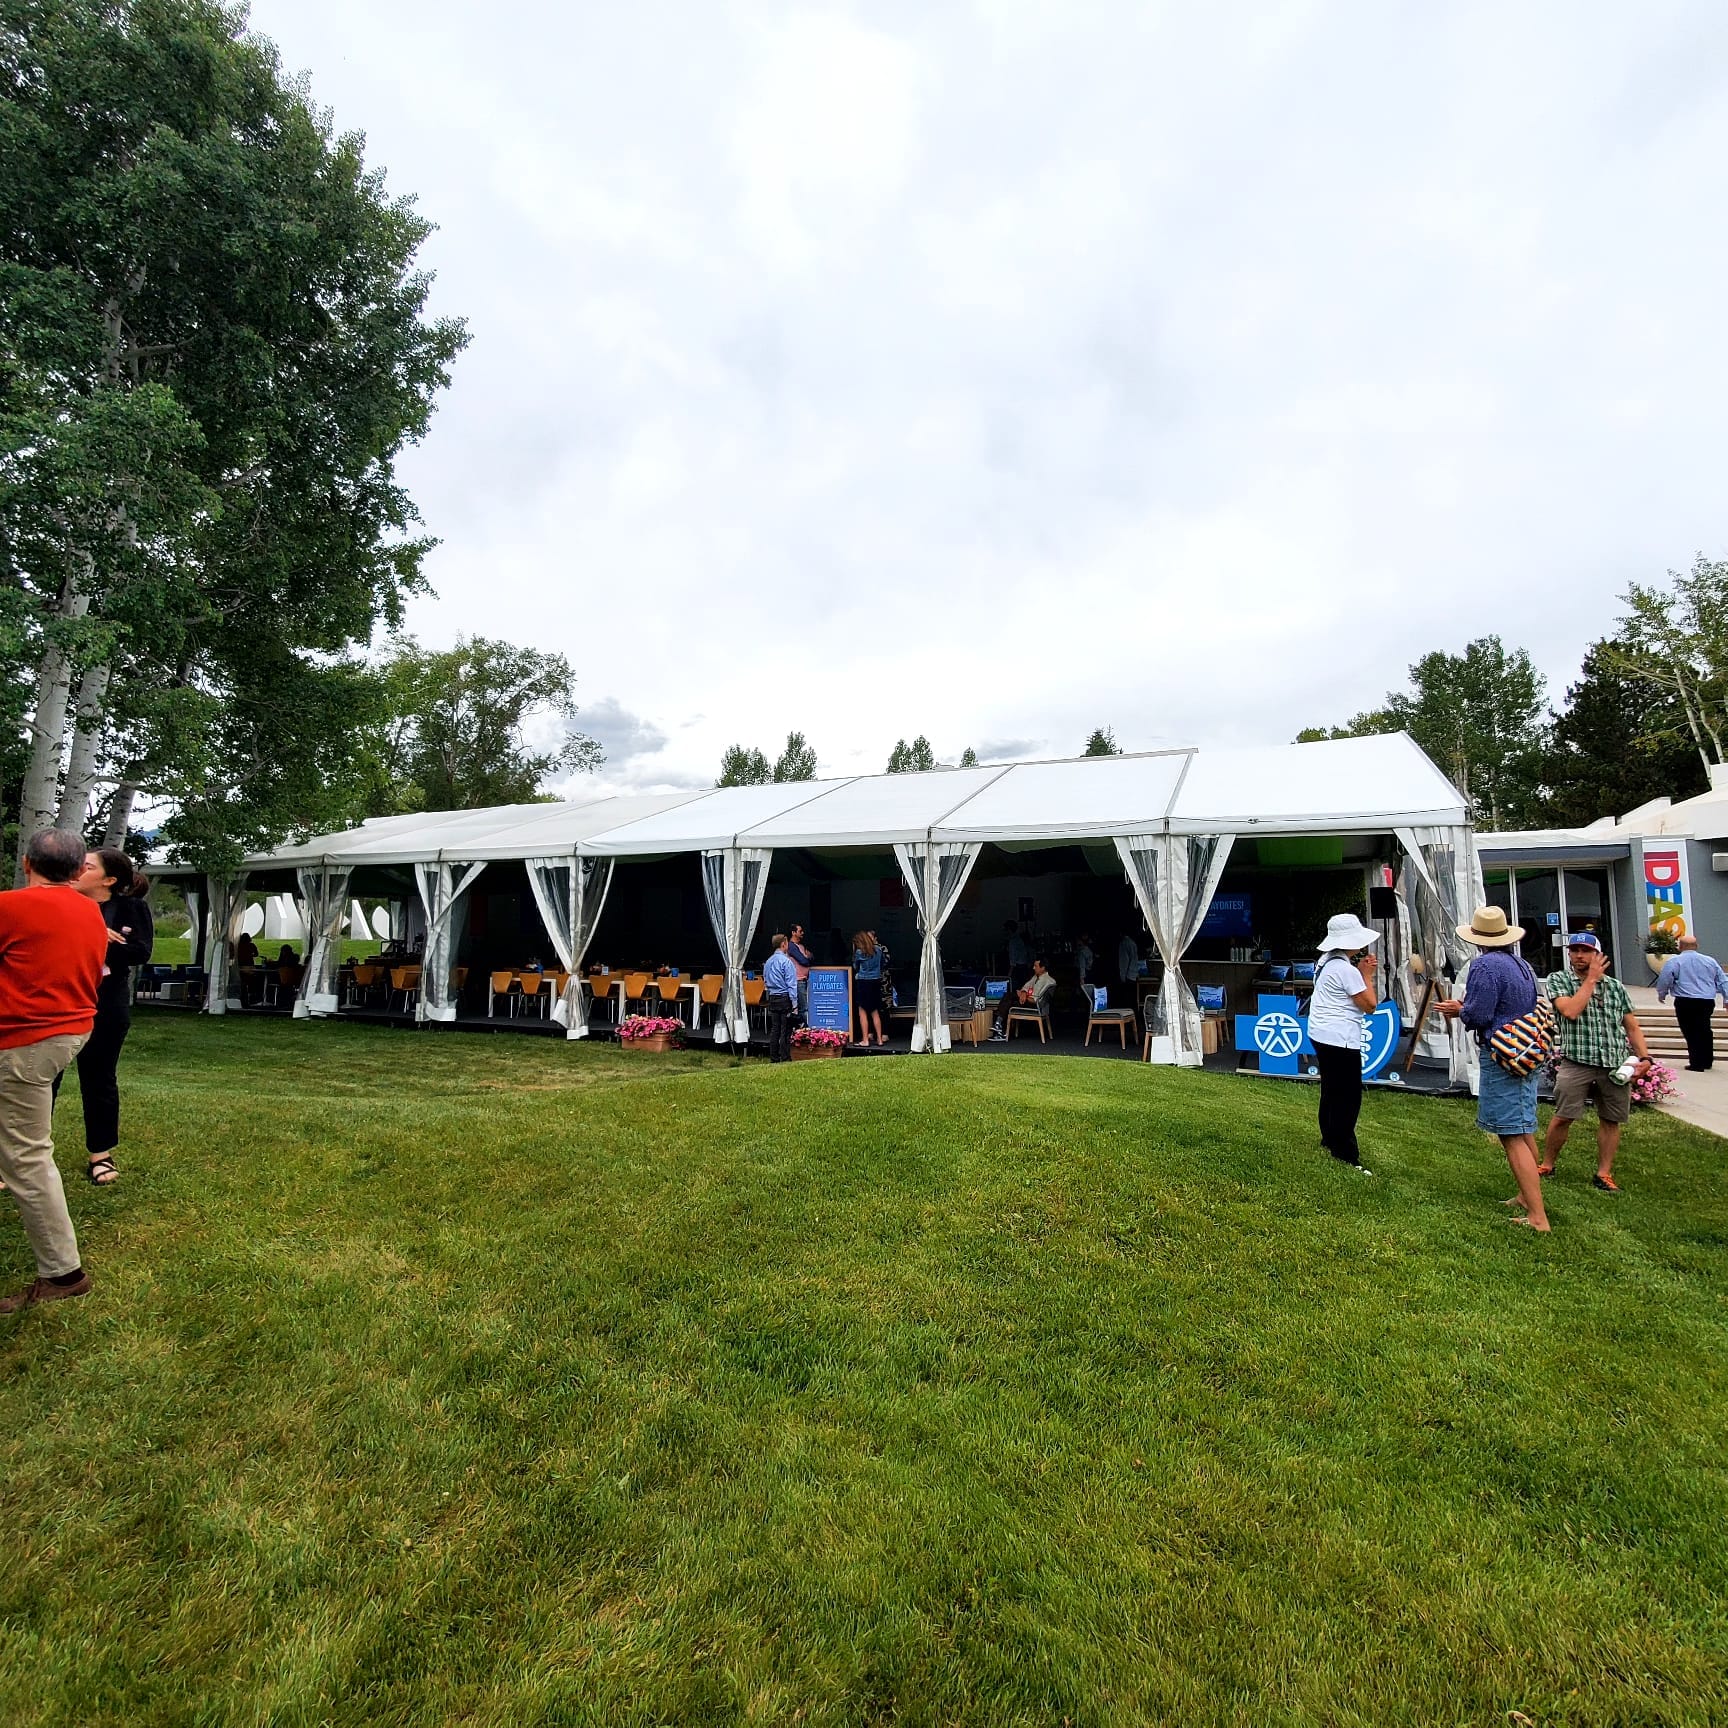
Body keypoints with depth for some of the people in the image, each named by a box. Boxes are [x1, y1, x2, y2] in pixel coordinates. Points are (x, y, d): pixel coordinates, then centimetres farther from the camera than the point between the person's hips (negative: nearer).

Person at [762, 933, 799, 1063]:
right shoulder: (786, 961, -12)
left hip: (772, 998, 7)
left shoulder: (768, 962, 10)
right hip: (785, 998, -7)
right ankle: (785, 1058, -1)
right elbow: (791, 984, -13)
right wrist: (794, 1003, -12)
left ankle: (774, 1058, 14)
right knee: (786, 1030, -3)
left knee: (774, 1029, 11)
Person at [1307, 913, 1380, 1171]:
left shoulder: (1327, 961, 9)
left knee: (1331, 1090, 22)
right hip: (1340, 1039, -10)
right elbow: (1369, 1005, -13)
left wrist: (1361, 972, 9)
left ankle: (1330, 1139, 36)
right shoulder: (1346, 970, -20)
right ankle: (1345, 1154, 1)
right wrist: (1367, 975, -4)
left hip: (1321, 1034, 10)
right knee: (1348, 1096, -3)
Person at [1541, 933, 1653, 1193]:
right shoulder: (1558, 980, 3)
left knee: (1610, 1120, 8)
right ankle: (1547, 1166, 10)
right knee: (1563, 1117, -4)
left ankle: (1604, 1174, 19)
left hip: (1616, 1064, 4)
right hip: (1577, 1062, -3)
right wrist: (1591, 979, -7)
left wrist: (1644, 1057, 4)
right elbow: (1570, 1011, -14)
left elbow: (1632, 1026, 16)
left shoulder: (1615, 986, 13)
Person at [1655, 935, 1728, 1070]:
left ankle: (1697, 1064, 0)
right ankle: (1707, 1062, 26)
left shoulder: (1675, 961, -5)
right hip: (1708, 1002, 5)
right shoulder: (1710, 961, 11)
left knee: (1692, 1032, -1)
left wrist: (1661, 994, 9)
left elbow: (1664, 980, -7)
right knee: (1705, 1031, 18)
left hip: (1686, 1003, -5)